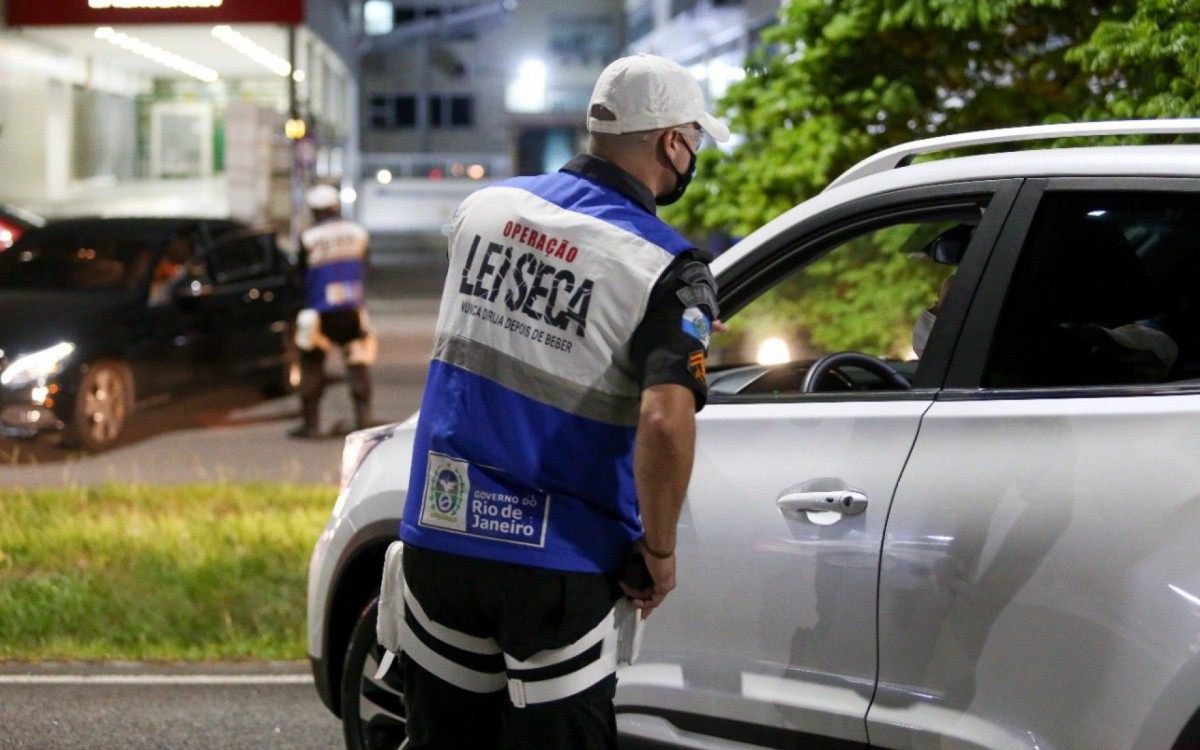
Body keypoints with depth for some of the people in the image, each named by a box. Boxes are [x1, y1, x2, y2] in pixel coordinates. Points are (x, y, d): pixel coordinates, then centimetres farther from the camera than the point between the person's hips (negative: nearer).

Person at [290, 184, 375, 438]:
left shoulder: (309, 239, -10)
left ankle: (311, 423, 5)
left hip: (321, 312, -3)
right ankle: (363, 419, 6)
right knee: (358, 365, 9)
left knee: (312, 365, 6)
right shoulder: (357, 233, 0)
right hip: (353, 310, 3)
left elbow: (301, 274, 2)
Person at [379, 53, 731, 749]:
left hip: (439, 534, 5)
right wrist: (659, 553, -12)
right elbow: (665, 423, -28)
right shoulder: (667, 271, -13)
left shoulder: (488, 207, 5)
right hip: (555, 563, -5)